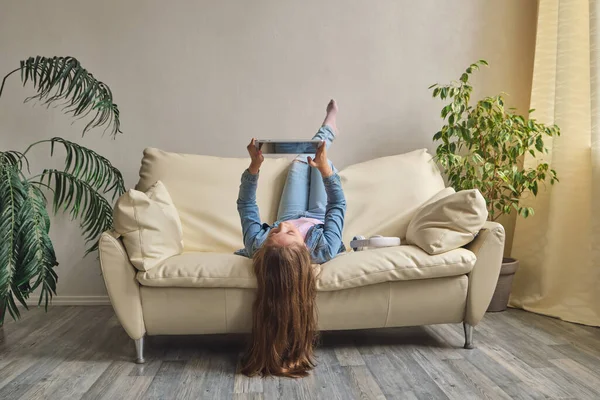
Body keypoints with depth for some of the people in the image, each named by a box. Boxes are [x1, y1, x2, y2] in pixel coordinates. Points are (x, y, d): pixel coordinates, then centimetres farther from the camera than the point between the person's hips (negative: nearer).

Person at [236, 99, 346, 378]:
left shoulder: (259, 246, -47)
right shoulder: (323, 249, -51)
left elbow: (246, 205, -31)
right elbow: (338, 204, -36)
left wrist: (255, 166, -41)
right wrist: (325, 168, -43)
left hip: (297, 218, 2)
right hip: (317, 221, -2)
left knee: (299, 163, 20)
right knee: (317, 162, 12)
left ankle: (327, 131, 57)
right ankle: (328, 129, 53)